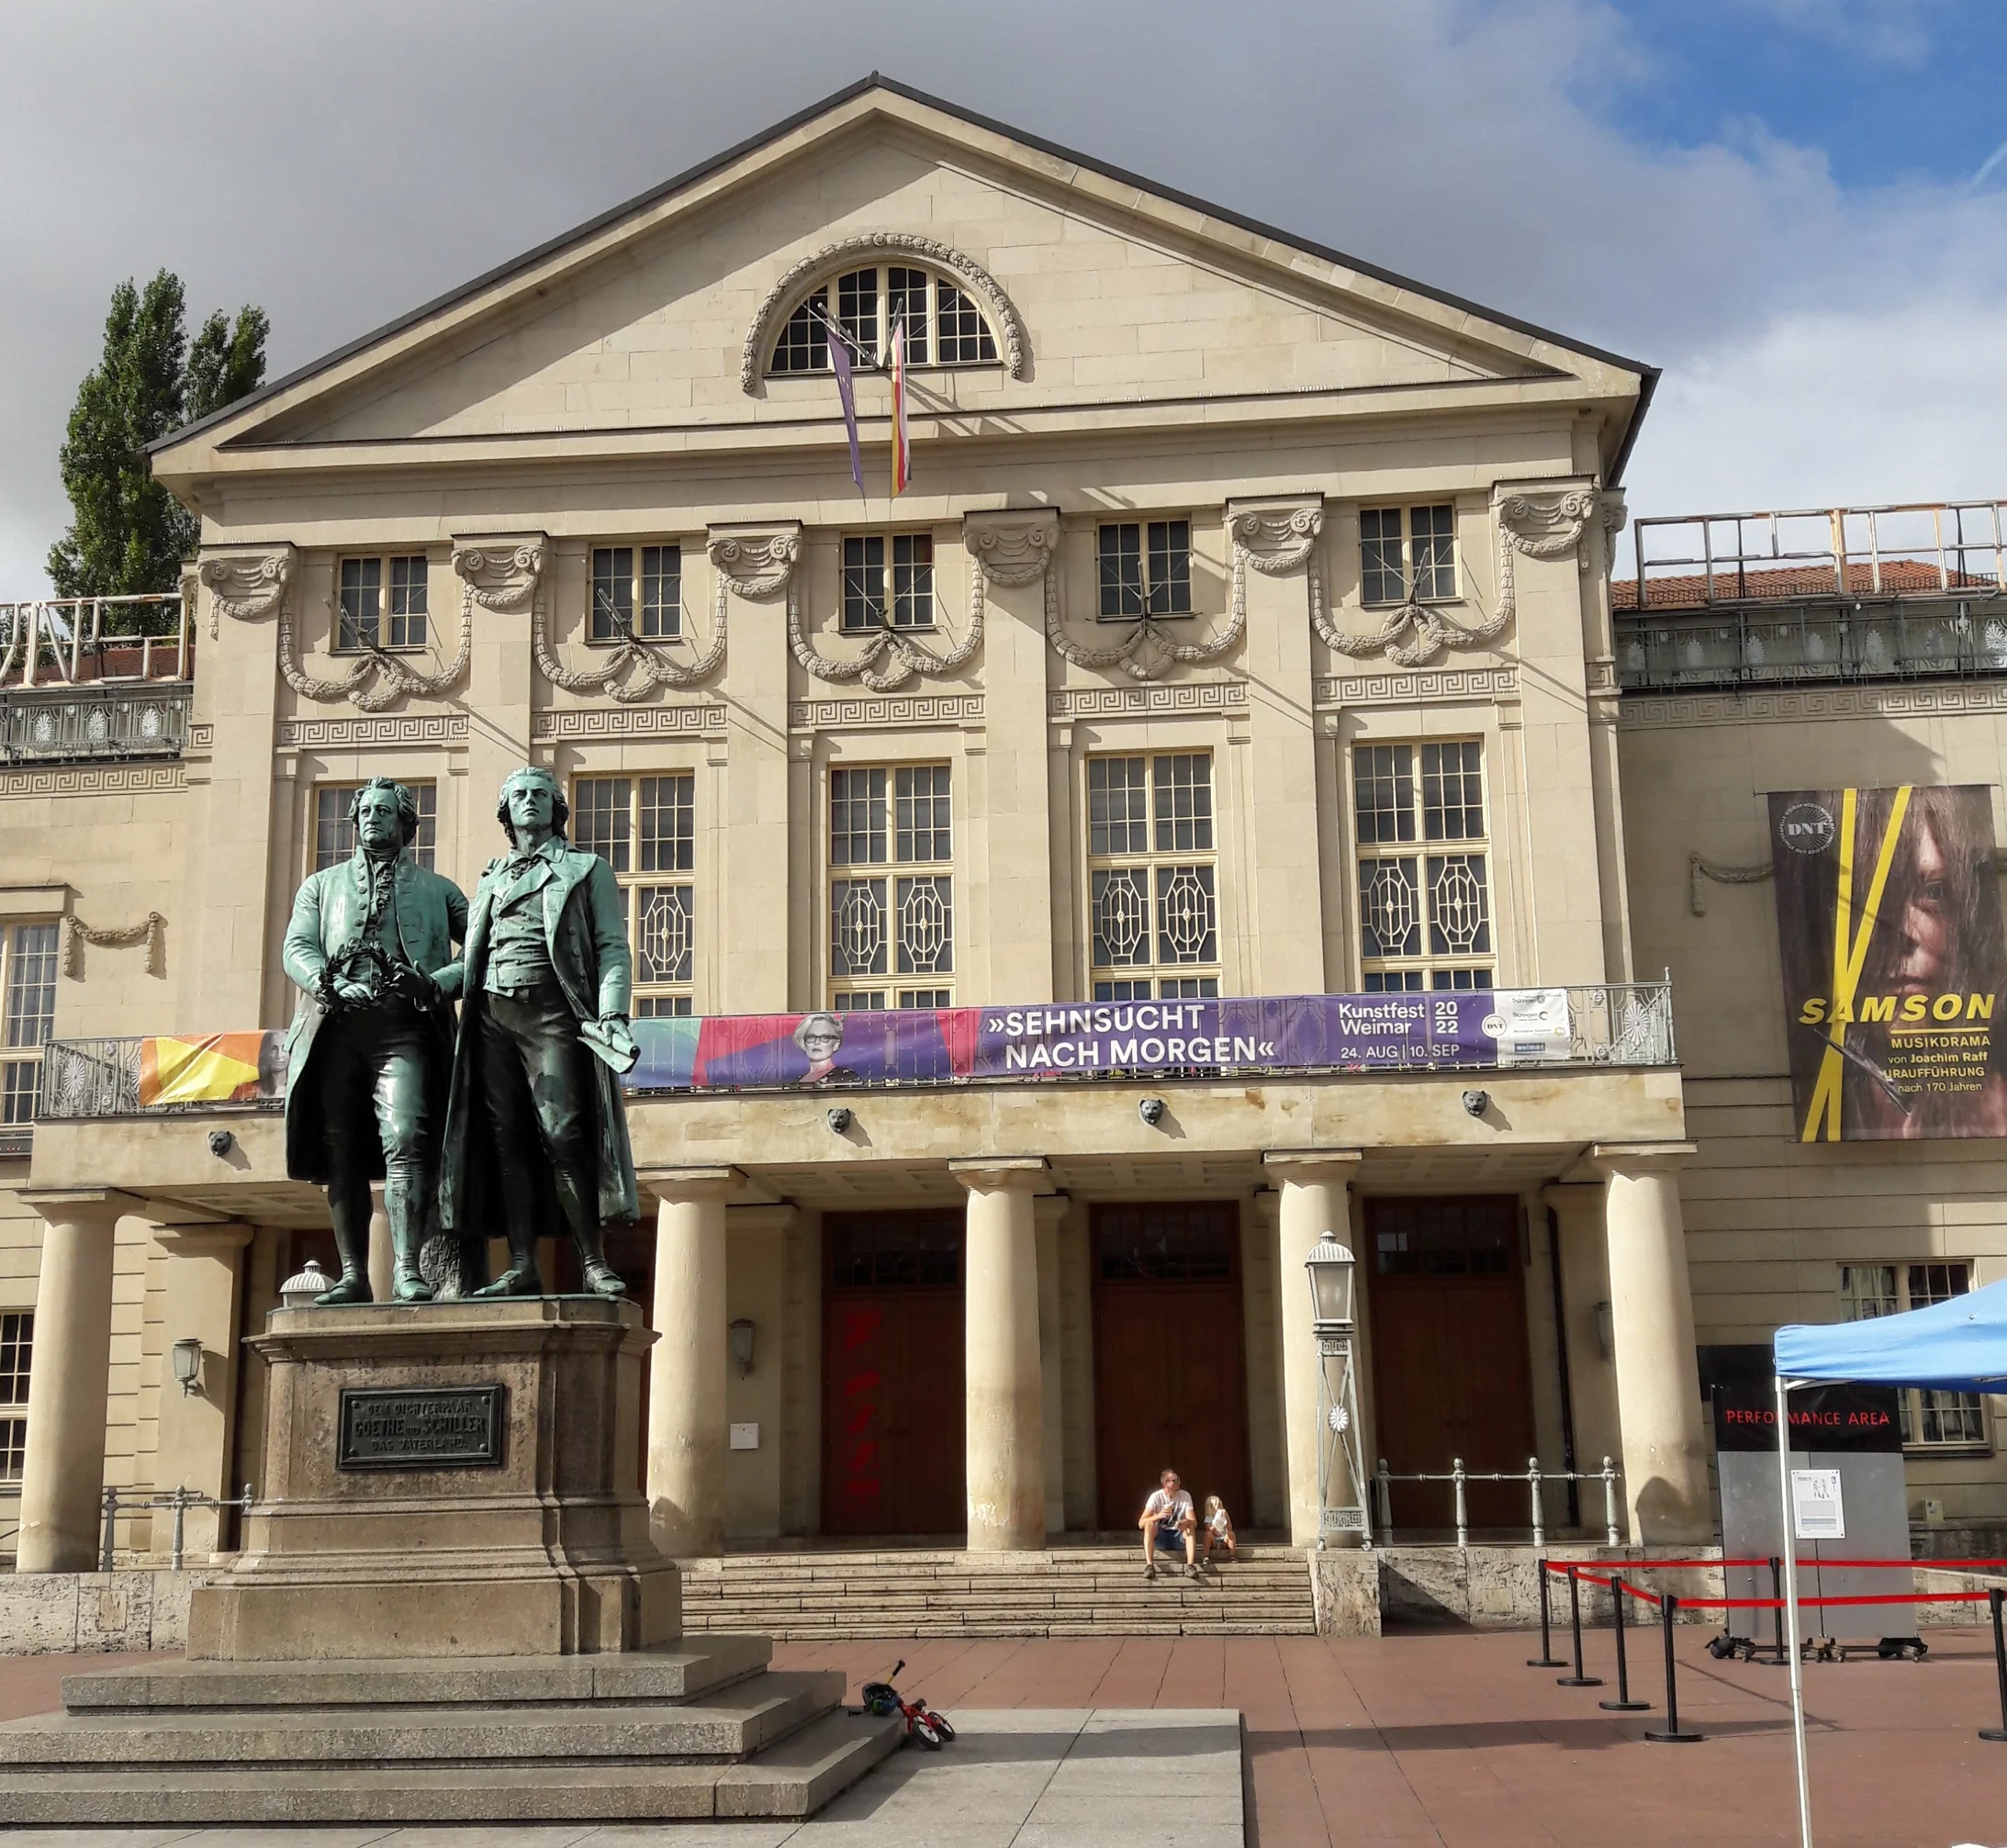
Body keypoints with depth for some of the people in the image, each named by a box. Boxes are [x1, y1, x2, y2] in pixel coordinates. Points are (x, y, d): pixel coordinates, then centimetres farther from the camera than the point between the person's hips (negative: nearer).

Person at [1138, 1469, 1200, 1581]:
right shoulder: (1156, 1496, -14)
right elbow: (1141, 1523, -22)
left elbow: (1194, 1522, -15)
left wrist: (1186, 1522, -40)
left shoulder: (1185, 1496, -9)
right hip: (1159, 1537, -1)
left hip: (1178, 1537, 1)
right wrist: (1158, 1516, -40)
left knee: (1190, 1527, -29)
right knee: (1149, 1524, -31)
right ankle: (1149, 1565, -40)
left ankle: (1190, 1566, -40)